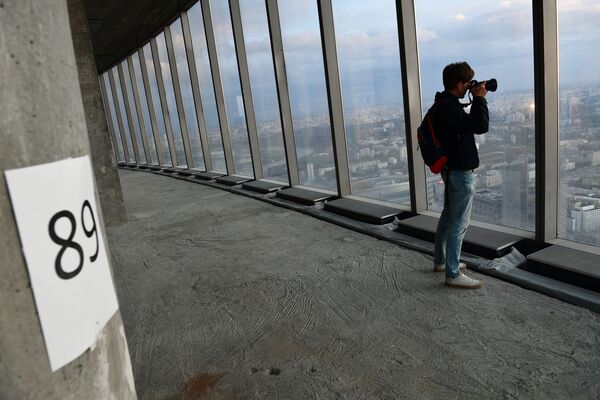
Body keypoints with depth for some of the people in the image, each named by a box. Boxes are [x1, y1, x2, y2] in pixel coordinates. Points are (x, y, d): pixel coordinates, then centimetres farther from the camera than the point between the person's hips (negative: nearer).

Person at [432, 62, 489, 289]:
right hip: (460, 172, -11)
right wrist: (479, 98, -16)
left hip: (451, 169, 11)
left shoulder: (443, 104, 11)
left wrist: (476, 100, 11)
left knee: (448, 216, 20)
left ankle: (440, 261, 33)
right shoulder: (449, 108, -23)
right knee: (459, 223, -4)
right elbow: (481, 126, -25)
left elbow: (470, 123, 22)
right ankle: (453, 274, 4)